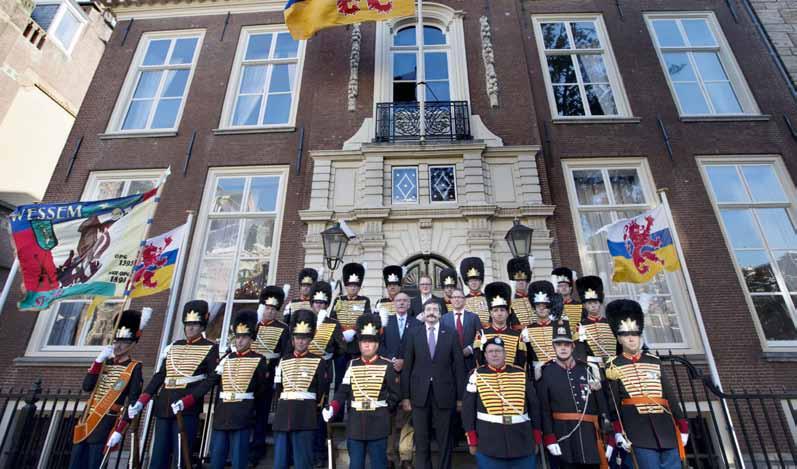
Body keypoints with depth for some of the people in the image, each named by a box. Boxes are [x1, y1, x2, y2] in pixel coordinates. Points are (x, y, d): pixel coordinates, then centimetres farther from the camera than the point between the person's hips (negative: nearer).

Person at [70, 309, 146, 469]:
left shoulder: (134, 368, -7)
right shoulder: (105, 362, 12)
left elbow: (132, 403, -12)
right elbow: (87, 386, -1)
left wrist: (119, 431, -18)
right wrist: (98, 360, -8)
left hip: (106, 424, -6)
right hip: (86, 419, 6)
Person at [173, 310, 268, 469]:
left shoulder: (259, 360, -4)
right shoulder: (226, 359, 9)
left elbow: (261, 390, 4)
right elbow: (208, 383, 3)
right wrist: (185, 402, -6)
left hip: (242, 417, -4)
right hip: (221, 415, 4)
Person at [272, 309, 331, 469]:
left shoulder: (318, 362, 0)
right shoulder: (283, 361, 11)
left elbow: (322, 391, 4)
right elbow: (278, 389, 16)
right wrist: (283, 408, 11)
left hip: (305, 417, -4)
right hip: (283, 415, 4)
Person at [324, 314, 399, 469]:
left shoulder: (387, 366, -4)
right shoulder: (352, 365, 4)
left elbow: (395, 394, 0)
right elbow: (343, 391, -1)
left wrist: (385, 408, -4)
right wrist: (332, 408, -14)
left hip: (378, 424, -2)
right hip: (355, 424, 3)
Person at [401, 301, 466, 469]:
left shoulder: (451, 334, 1)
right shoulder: (414, 334, 2)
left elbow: (458, 366, 1)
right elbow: (407, 367, 2)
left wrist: (460, 396, -1)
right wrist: (405, 395, -1)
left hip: (444, 394, 0)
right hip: (420, 394, 1)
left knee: (444, 441, 11)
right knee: (421, 441, 10)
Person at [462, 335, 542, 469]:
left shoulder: (521, 374, 3)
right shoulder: (477, 375, -2)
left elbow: (534, 406, 9)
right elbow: (468, 409, 0)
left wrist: (536, 439, 9)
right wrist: (472, 440, -2)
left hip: (522, 440, 2)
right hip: (488, 442, -2)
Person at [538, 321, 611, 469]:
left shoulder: (586, 369, 6)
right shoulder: (547, 372, -4)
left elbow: (602, 404, 9)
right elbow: (544, 408, -6)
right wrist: (549, 439, -11)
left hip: (589, 435, 3)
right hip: (563, 437, -3)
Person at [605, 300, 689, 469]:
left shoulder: (655, 362, 12)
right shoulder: (613, 366, -1)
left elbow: (670, 396, 14)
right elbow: (612, 403, -4)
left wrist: (683, 427, 11)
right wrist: (618, 432, -10)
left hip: (666, 429, 4)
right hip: (639, 434, -4)